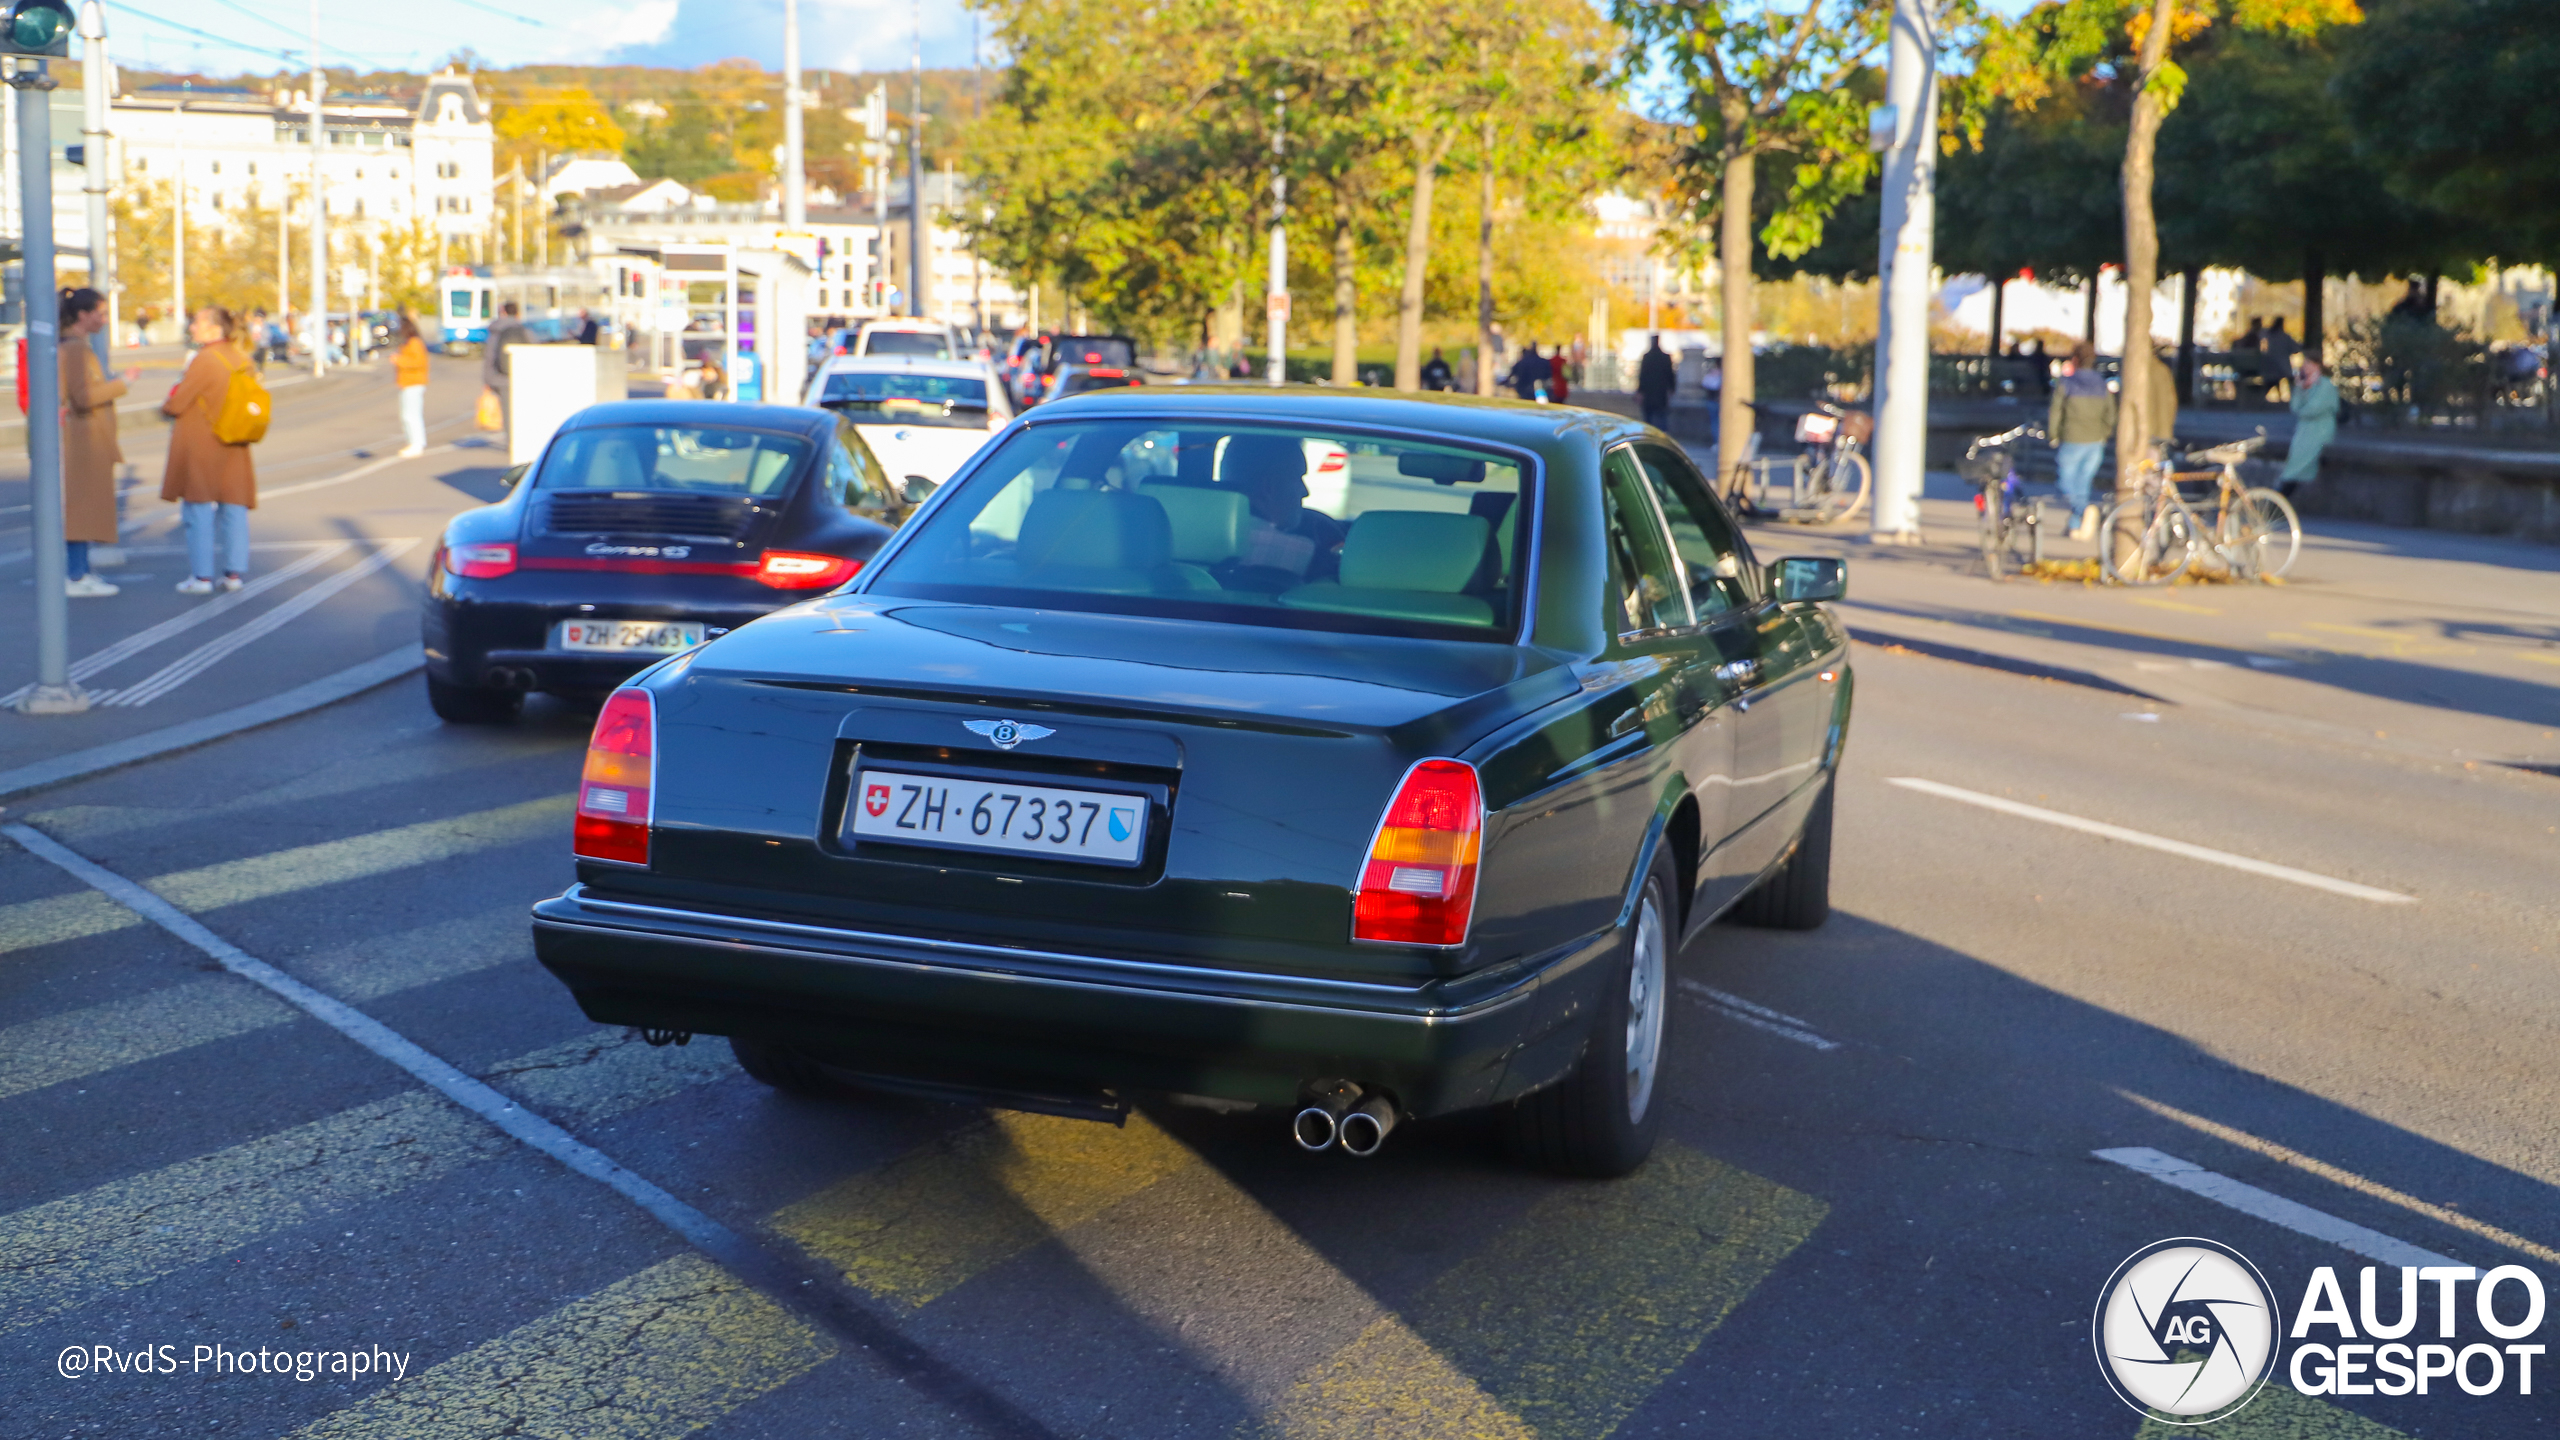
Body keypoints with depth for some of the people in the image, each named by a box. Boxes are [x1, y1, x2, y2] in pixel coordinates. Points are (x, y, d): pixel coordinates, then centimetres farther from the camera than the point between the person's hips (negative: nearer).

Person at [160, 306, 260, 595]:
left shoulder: (205, 360, -17)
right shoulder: (241, 359, 6)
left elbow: (176, 405, -16)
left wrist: (165, 406, 8)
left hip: (199, 446, -7)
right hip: (234, 450, 7)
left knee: (199, 509, 1)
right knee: (234, 508, 8)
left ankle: (201, 576, 2)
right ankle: (234, 573, 9)